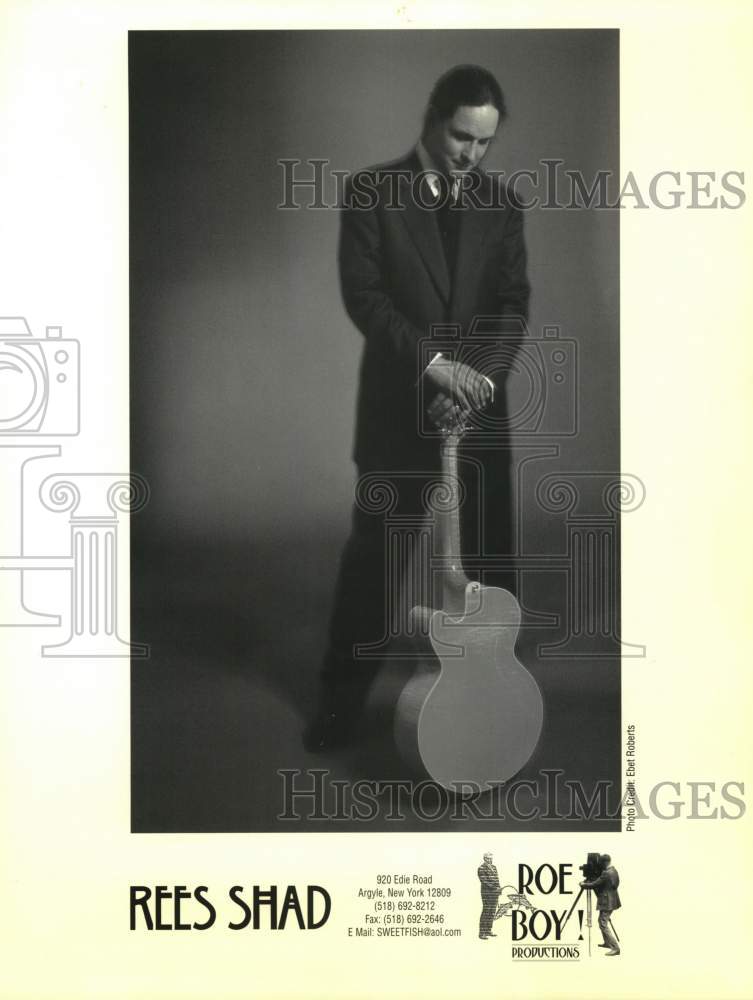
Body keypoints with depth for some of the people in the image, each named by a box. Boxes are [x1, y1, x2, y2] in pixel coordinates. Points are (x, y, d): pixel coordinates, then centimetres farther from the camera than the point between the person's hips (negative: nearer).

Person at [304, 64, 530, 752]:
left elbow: (514, 301, 1)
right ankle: (345, 694, 18)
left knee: (489, 551, 8)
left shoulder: (501, 203, 7)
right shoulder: (370, 192, -2)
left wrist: (481, 374, -16)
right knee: (371, 549, 4)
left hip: (479, 403, 3)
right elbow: (362, 294, -10)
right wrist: (432, 362, -20)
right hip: (397, 403, -3)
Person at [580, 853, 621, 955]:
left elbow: (594, 884, -18)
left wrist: (583, 885, -1)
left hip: (607, 902, -10)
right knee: (603, 921, 24)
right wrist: (589, 881, 14)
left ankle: (615, 948, -12)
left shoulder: (606, 873, -23)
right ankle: (607, 942, 35)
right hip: (611, 900, 10)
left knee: (603, 925, -8)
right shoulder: (613, 870, 8)